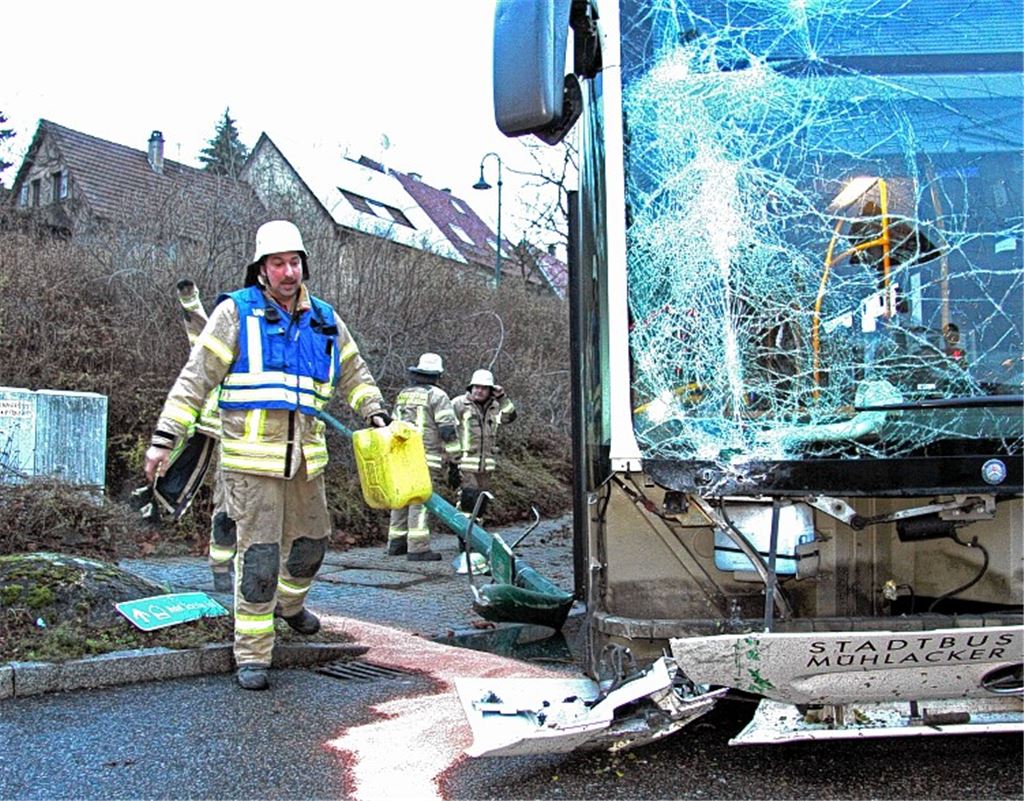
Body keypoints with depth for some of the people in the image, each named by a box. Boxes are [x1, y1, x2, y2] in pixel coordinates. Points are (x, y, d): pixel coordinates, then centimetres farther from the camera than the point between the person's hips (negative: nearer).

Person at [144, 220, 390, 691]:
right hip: (250, 457, -5)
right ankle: (252, 655, 5)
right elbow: (195, 378, -5)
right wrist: (164, 438, -10)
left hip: (305, 456, 5)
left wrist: (379, 418, 9)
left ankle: (290, 604, 47)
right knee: (259, 555, -6)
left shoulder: (324, 320, 11)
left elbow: (355, 375, 22)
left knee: (311, 540, 18)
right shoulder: (236, 312, -3)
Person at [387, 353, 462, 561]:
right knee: (421, 500, -7)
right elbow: (449, 432, -9)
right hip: (426, 459, -7)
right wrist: (454, 464, -5)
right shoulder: (437, 396, -4)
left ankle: (396, 542, 20)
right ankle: (418, 548, -8)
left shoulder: (402, 395, 18)